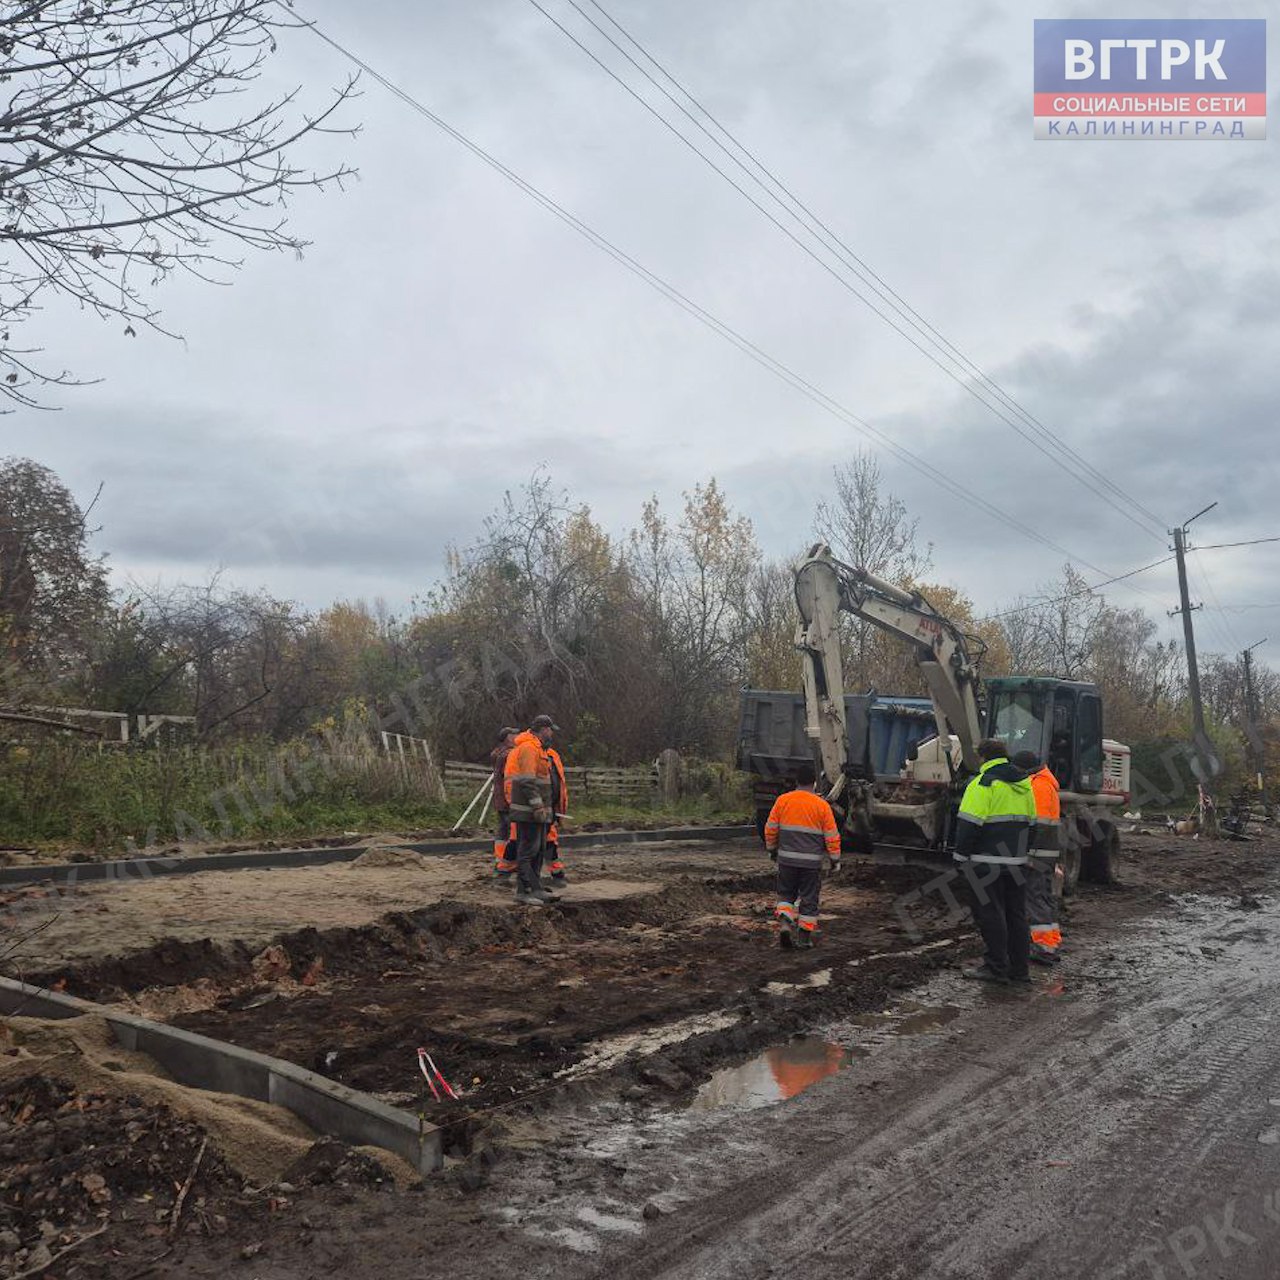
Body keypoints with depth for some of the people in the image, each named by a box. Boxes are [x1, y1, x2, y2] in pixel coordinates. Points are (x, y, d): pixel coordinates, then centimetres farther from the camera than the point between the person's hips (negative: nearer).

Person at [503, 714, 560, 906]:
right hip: (528, 811, -11)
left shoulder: (537, 748, 20)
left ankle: (536, 889, 19)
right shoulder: (529, 747, -14)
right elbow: (527, 780, -22)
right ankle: (524, 892, -6)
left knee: (539, 850, 14)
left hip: (536, 811, 11)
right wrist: (538, 805, -23)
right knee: (528, 850, -8)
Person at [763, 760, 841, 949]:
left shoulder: (782, 800, -1)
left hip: (787, 858, 1)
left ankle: (784, 922, -5)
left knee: (786, 893, 17)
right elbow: (832, 835, -2)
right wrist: (835, 858, 9)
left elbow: (770, 828, 5)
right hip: (812, 861, -1)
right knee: (809, 898, 10)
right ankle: (804, 937, 12)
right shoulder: (822, 805, -6)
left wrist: (772, 848, 20)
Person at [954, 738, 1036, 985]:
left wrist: (962, 856, -8)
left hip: (987, 862, -7)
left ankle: (997, 967, 1)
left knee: (990, 913, -1)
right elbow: (1031, 823, 21)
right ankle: (1020, 968, 16)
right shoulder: (1024, 785, 14)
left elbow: (969, 824, -16)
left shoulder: (983, 784, -12)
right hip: (1017, 861, 8)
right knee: (1016, 913, 12)